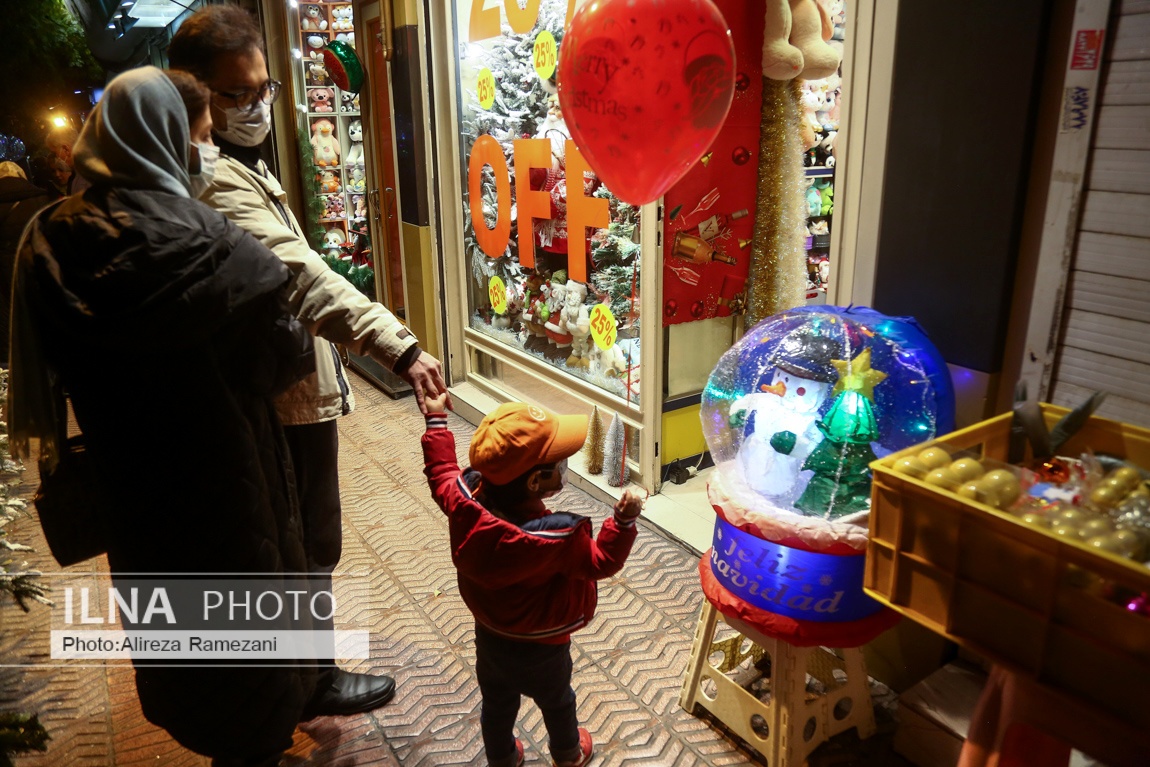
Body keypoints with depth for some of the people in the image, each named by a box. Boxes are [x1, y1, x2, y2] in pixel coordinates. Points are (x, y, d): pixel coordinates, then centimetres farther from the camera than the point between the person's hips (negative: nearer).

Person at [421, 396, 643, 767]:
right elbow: (600, 561, -22)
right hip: (541, 651, -4)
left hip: (489, 638, 4)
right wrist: (624, 522, -30)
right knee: (557, 702, 27)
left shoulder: (465, 502, -25)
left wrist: (436, 419, 6)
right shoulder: (555, 540, -38)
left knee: (496, 705, 29)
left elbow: (441, 472, -5)